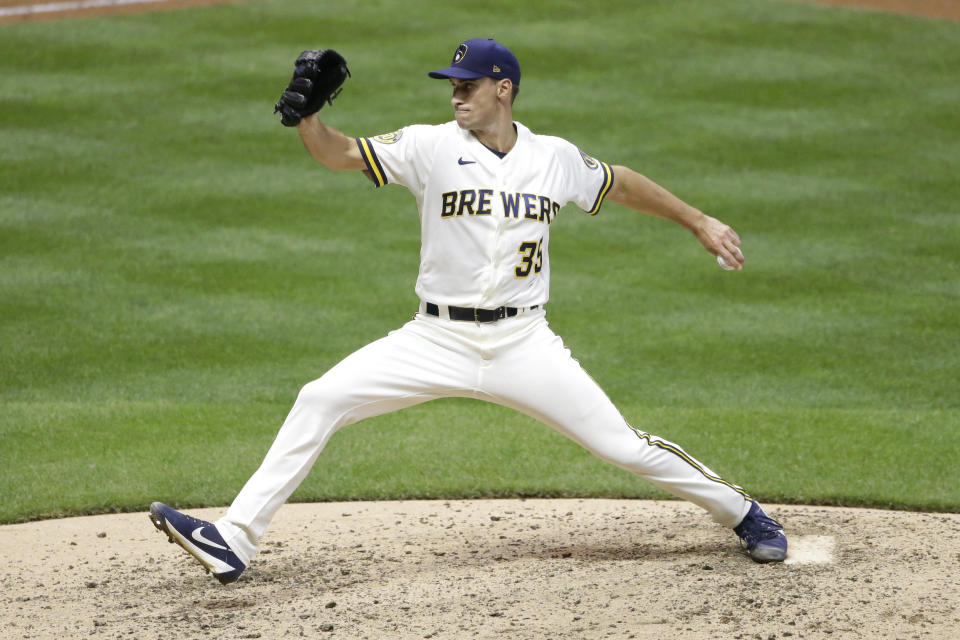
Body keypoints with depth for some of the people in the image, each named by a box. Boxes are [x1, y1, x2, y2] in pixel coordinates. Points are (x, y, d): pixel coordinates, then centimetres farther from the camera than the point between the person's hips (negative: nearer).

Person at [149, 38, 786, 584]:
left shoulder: (555, 157, 1)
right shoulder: (431, 147, -3)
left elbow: (621, 184, 18)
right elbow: (338, 153, -11)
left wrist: (700, 222, 20)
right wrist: (306, 114, -31)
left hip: (523, 344, 0)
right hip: (438, 340, 1)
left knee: (621, 444, -6)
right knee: (319, 401, -13)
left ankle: (741, 512, 16)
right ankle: (234, 541, -12)